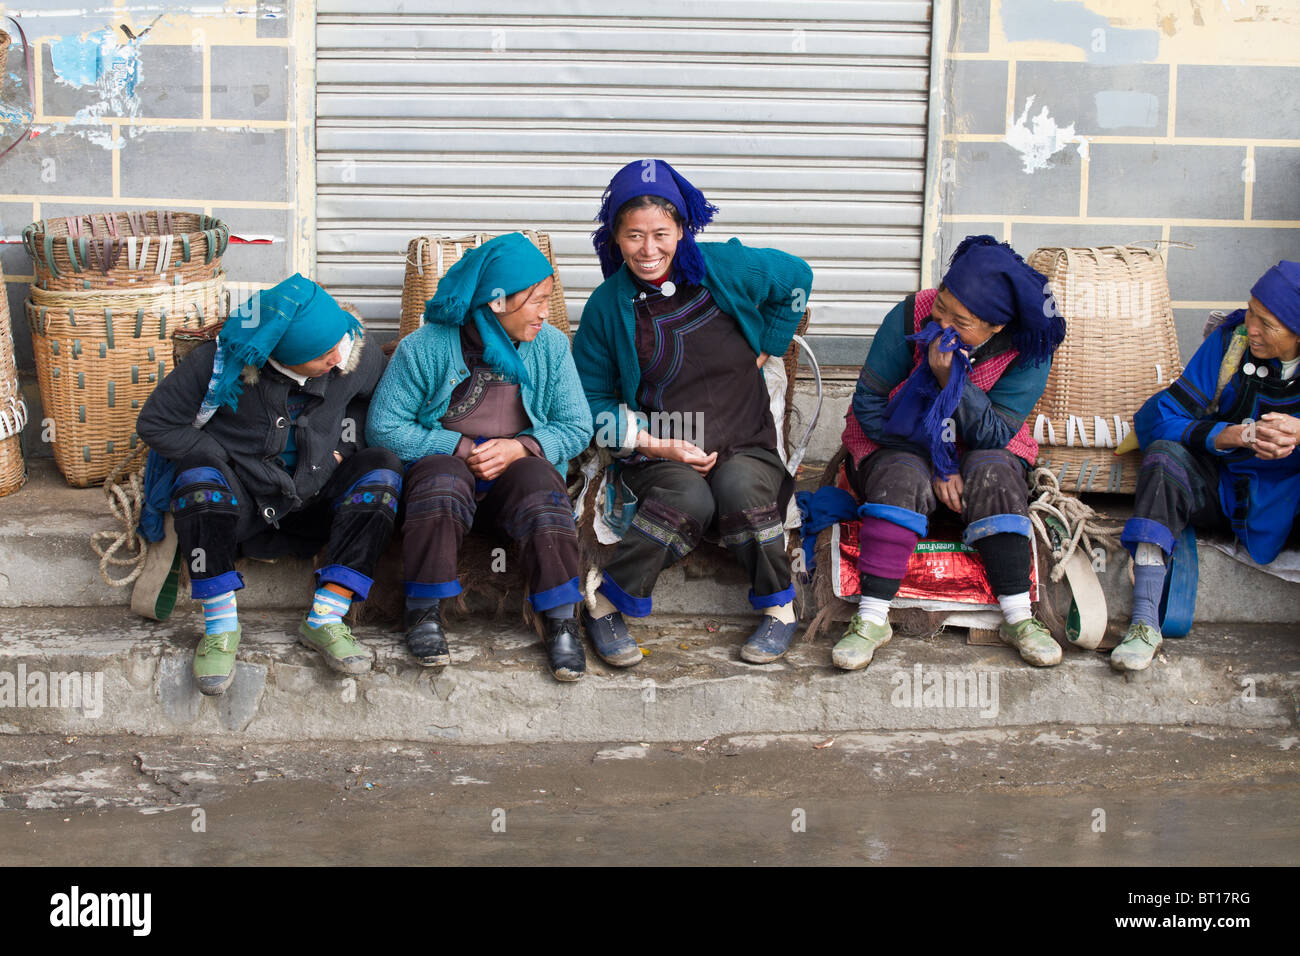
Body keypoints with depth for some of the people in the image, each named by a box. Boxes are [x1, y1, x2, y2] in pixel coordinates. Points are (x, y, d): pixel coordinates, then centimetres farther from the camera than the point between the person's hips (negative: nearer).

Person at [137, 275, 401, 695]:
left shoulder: (353, 359, -9)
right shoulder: (220, 360, -17)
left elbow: (378, 381, 16)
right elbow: (155, 424, -9)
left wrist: (345, 445, 4)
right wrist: (229, 463, -15)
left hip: (310, 501, 3)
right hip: (238, 500, -3)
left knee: (380, 469, -23)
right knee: (201, 472, -35)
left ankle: (324, 619, -24)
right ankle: (220, 625, -24)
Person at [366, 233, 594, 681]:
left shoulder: (551, 346, 4)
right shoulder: (425, 347, -5)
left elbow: (577, 426, 5)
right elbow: (383, 428, -5)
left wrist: (519, 447, -14)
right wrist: (461, 449, -14)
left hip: (517, 465, 2)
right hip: (444, 460, -2)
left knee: (540, 482, -33)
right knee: (442, 482, -37)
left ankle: (561, 621, -26)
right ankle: (423, 612, -22)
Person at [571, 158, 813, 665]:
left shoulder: (725, 268, -2)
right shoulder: (607, 307, -1)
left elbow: (796, 277, 17)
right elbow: (592, 399, 5)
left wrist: (764, 352, 15)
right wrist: (657, 444, -8)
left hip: (745, 445, 1)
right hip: (659, 455, -1)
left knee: (740, 489, -34)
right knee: (688, 500, -35)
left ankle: (779, 608, -12)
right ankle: (603, 607, -20)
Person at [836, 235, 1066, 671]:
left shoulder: (1028, 353, -16)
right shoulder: (911, 317, -18)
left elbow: (993, 435, -21)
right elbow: (868, 403, -15)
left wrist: (950, 377, -35)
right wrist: (936, 466, -21)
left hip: (981, 451, 1)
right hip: (899, 443, -1)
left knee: (992, 475, -32)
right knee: (903, 478, -33)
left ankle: (1018, 617, -25)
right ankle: (871, 618, -30)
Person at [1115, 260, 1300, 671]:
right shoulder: (1230, 341, -7)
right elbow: (1165, 419, -10)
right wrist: (1242, 434, -24)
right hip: (1218, 487, 1)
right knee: (1164, 455, -28)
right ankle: (1145, 623, -38)